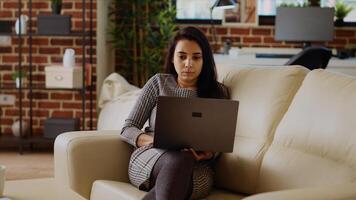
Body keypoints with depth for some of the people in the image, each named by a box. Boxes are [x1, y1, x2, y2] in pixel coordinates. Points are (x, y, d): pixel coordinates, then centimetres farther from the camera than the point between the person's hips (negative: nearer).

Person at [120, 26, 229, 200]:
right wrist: (153, 140, -11)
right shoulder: (159, 82, 14)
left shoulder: (218, 92, 15)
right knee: (180, 158, -39)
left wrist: (208, 153, -15)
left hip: (195, 168, 0)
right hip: (150, 158, 0)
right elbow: (128, 129, 10)